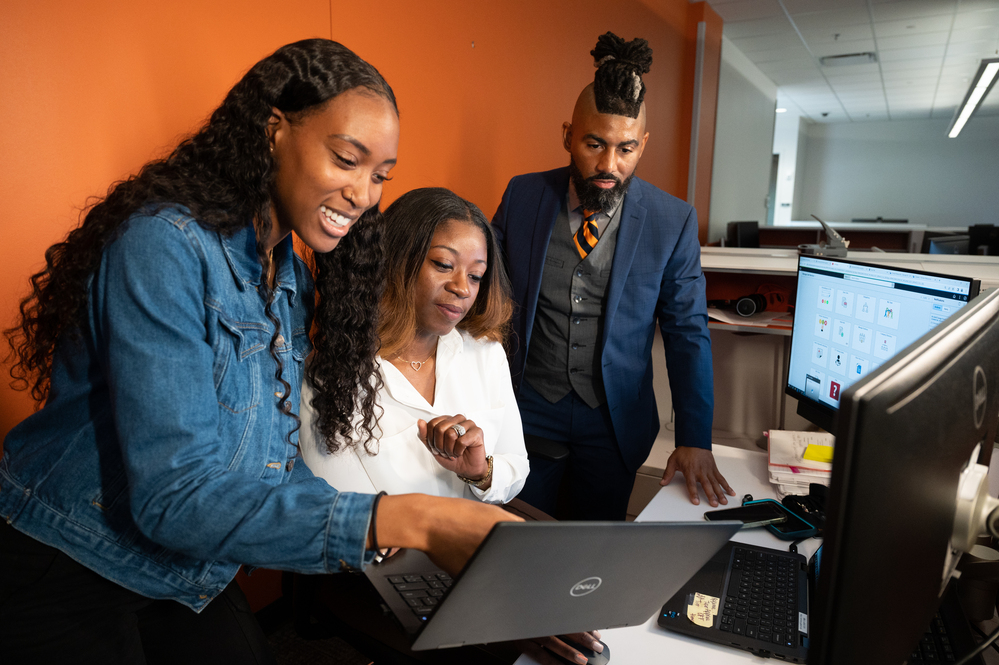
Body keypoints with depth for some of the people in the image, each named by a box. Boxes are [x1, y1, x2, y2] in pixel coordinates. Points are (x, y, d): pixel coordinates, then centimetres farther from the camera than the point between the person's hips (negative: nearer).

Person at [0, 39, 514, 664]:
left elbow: (271, 459, -1)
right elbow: (173, 495, -31)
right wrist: (405, 521, -39)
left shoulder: (293, 278, 0)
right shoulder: (165, 244, -24)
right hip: (64, 573, -6)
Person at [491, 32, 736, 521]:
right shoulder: (522, 196, -6)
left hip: (615, 424, 0)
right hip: (527, 411, 1)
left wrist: (694, 441, -8)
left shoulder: (673, 222, -9)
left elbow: (687, 334, -4)